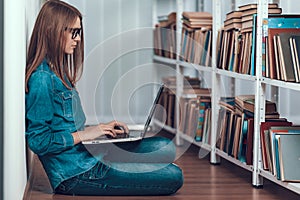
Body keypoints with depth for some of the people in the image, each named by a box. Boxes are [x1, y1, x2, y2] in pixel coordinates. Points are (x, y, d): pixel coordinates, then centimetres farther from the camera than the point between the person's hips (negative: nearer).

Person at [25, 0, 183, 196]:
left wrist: (100, 129, 9)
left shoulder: (58, 73, 13)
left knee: (166, 148, 8)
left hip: (87, 154, 10)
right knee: (173, 177, -9)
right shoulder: (42, 79, -18)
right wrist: (83, 134, -14)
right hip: (75, 173, -10)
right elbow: (37, 141, -20)